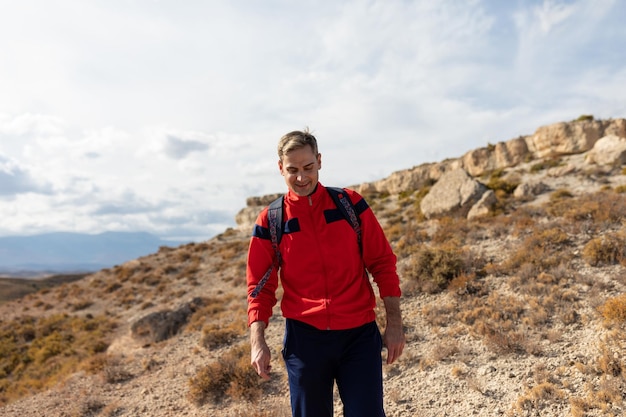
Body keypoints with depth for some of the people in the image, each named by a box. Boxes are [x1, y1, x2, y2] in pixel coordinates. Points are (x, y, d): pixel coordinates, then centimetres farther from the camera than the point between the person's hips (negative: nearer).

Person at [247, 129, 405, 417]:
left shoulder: (351, 204, -1)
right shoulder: (270, 221, -1)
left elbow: (383, 264, 2)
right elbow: (260, 286, 3)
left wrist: (394, 324, 0)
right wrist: (257, 342, -5)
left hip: (360, 334, 0)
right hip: (304, 337, 1)